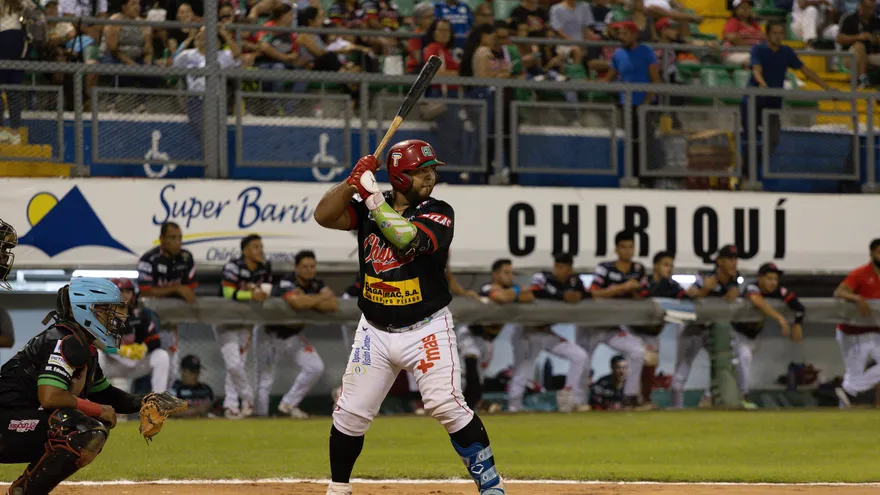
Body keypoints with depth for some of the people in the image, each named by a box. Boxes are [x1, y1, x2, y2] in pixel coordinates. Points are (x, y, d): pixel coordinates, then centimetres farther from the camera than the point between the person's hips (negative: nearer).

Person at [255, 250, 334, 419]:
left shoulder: (317, 284, -6)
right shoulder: (287, 283, -25)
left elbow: (333, 305, -20)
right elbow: (297, 303, -45)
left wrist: (307, 300, -30)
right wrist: (322, 297, -27)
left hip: (293, 336, 6)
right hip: (271, 335, -6)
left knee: (315, 367, -6)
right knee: (264, 379, -6)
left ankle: (288, 405, 6)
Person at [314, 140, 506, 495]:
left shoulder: (438, 213, -8)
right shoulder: (367, 209, 3)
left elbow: (406, 239, -26)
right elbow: (323, 216, -8)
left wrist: (372, 195, -22)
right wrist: (354, 181, -19)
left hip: (426, 329, -3)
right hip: (375, 331, 3)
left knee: (447, 406, -17)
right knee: (350, 413, 4)